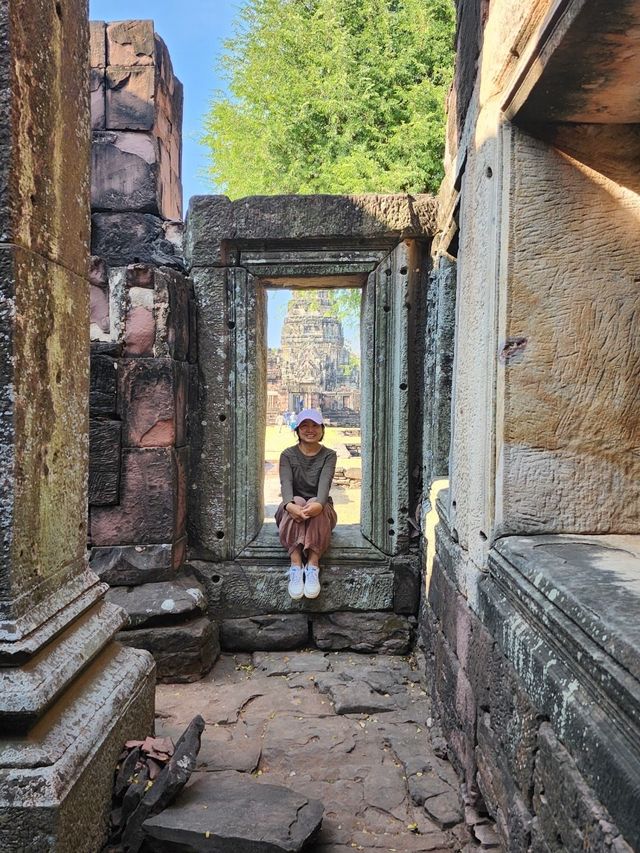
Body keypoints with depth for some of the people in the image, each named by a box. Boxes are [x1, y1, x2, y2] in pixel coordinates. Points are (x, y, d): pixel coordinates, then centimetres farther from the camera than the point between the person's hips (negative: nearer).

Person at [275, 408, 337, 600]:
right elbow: (286, 483, -15)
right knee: (298, 501, -34)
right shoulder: (287, 455, 5)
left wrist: (319, 504, -41)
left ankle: (313, 566, -48)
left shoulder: (329, 456, 4)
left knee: (315, 505, -35)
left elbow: (325, 483, -17)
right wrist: (290, 504, -39)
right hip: (292, 510, 0)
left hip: (321, 513, 0)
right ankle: (296, 566, -47)